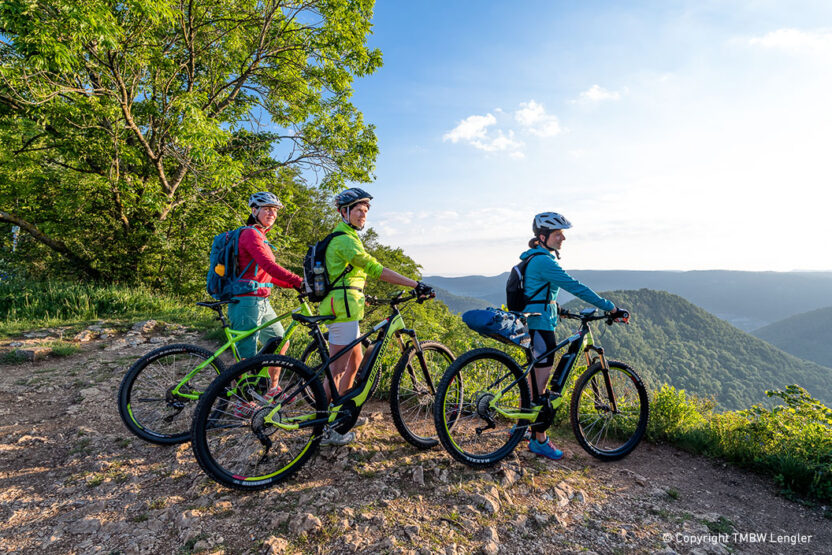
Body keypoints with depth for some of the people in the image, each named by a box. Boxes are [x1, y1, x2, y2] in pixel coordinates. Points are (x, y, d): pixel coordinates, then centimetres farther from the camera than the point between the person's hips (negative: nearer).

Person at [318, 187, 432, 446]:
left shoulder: (341, 237, 19)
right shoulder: (346, 239, -15)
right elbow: (375, 269, -25)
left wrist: (360, 296, 30)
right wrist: (415, 284, -28)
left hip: (339, 307, 11)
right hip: (344, 309, -11)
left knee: (355, 360, 19)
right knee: (337, 369, -4)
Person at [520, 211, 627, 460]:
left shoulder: (533, 258, 14)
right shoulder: (544, 261, -18)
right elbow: (575, 287, -21)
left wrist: (556, 308, 30)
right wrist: (610, 307, -16)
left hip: (531, 324, 11)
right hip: (540, 326, -11)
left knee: (533, 377, 19)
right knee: (540, 383, -2)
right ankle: (539, 440, 9)